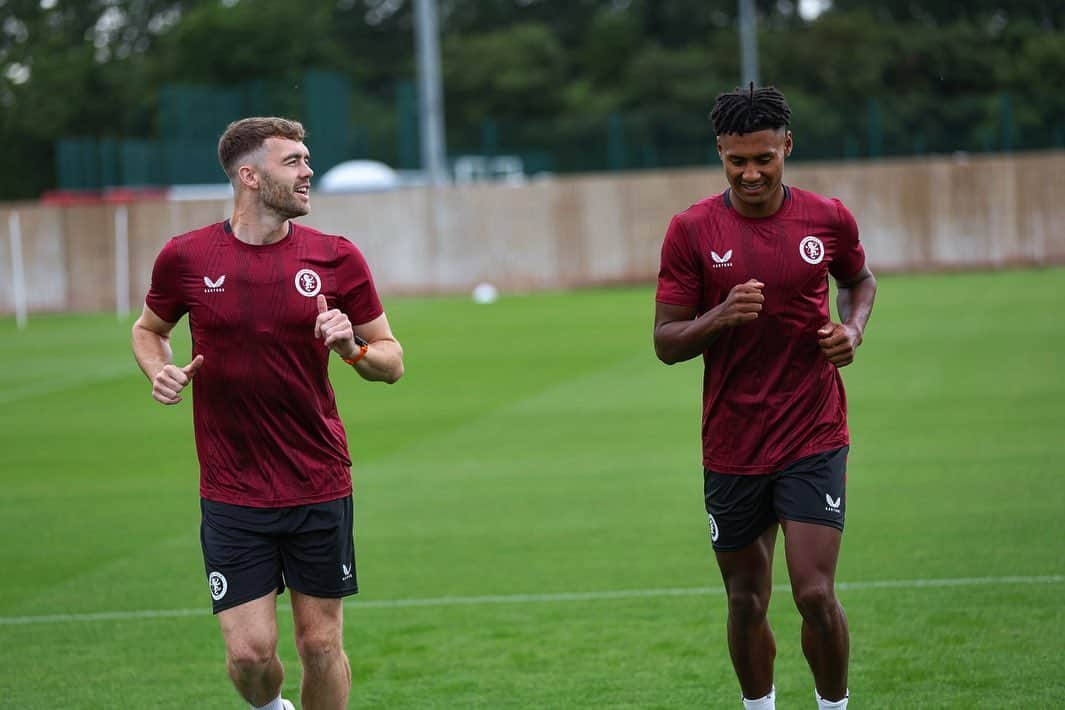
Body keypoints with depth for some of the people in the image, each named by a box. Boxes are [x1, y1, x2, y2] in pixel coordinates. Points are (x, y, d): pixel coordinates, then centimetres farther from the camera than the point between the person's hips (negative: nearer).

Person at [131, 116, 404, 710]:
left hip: (321, 491, 1)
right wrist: (160, 371, -4)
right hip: (232, 498, -1)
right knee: (249, 651, -5)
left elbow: (392, 361, 6)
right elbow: (149, 328, 17)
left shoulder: (336, 258, -1)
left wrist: (354, 348, -16)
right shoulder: (187, 258, -3)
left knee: (322, 647, 4)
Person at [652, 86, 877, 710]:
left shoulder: (828, 219, -1)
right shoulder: (692, 231, -4)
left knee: (816, 595, -10)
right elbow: (666, 342, -4)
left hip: (814, 441, -1)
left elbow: (861, 279, 21)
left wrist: (854, 329, 0)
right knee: (747, 603, 8)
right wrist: (720, 317, -23)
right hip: (731, 449, 1)